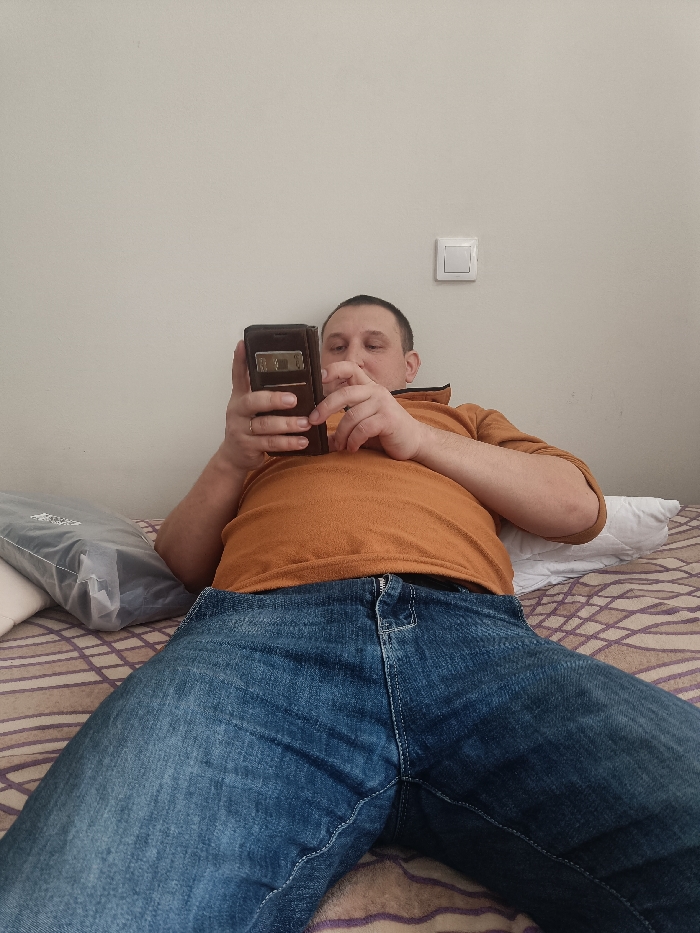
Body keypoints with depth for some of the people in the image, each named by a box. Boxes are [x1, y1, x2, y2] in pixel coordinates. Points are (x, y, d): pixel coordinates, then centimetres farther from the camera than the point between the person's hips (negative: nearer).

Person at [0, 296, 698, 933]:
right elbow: (180, 562, 30)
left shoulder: (465, 420, 39)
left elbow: (579, 507, 21)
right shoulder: (275, 423, 39)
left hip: (471, 627, 2)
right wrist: (230, 460, 9)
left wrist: (420, 439, 10)